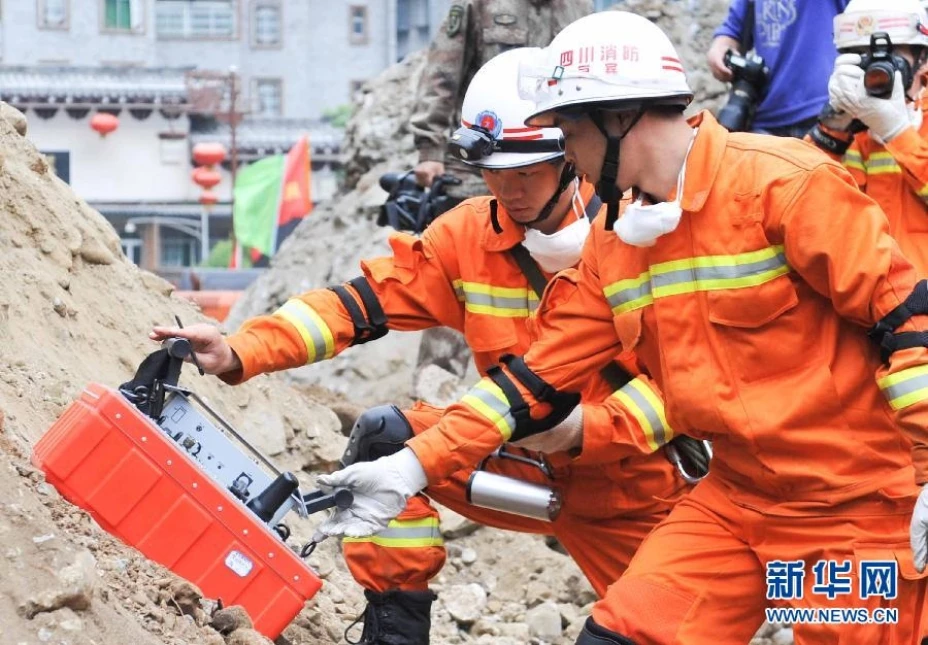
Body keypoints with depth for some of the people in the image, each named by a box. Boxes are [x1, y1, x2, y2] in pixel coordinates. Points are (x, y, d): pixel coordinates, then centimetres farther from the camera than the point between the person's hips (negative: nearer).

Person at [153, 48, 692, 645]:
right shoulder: (469, 235, -6)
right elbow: (364, 301, -13)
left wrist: (587, 428, -33)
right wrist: (240, 351, -27)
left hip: (624, 489, -2)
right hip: (519, 468, 3)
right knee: (385, 437, -18)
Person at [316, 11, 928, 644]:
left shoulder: (781, 181, -15)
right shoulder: (616, 241, 8)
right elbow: (541, 374, 9)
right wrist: (411, 468, 3)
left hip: (857, 503, -6)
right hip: (737, 497, 6)